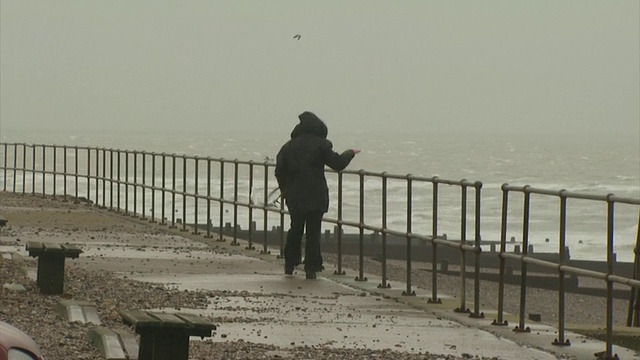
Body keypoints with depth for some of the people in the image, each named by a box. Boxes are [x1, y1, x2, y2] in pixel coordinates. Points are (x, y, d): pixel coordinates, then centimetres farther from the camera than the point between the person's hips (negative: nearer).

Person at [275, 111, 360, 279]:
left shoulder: (289, 146, 4)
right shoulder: (321, 145, -8)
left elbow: (279, 170, 8)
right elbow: (338, 163, -7)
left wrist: (284, 189, 21)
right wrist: (350, 153, 12)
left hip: (294, 196, 3)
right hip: (316, 197, -3)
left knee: (295, 229, 17)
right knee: (313, 232, 1)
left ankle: (289, 265, 20)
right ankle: (311, 268, -2)